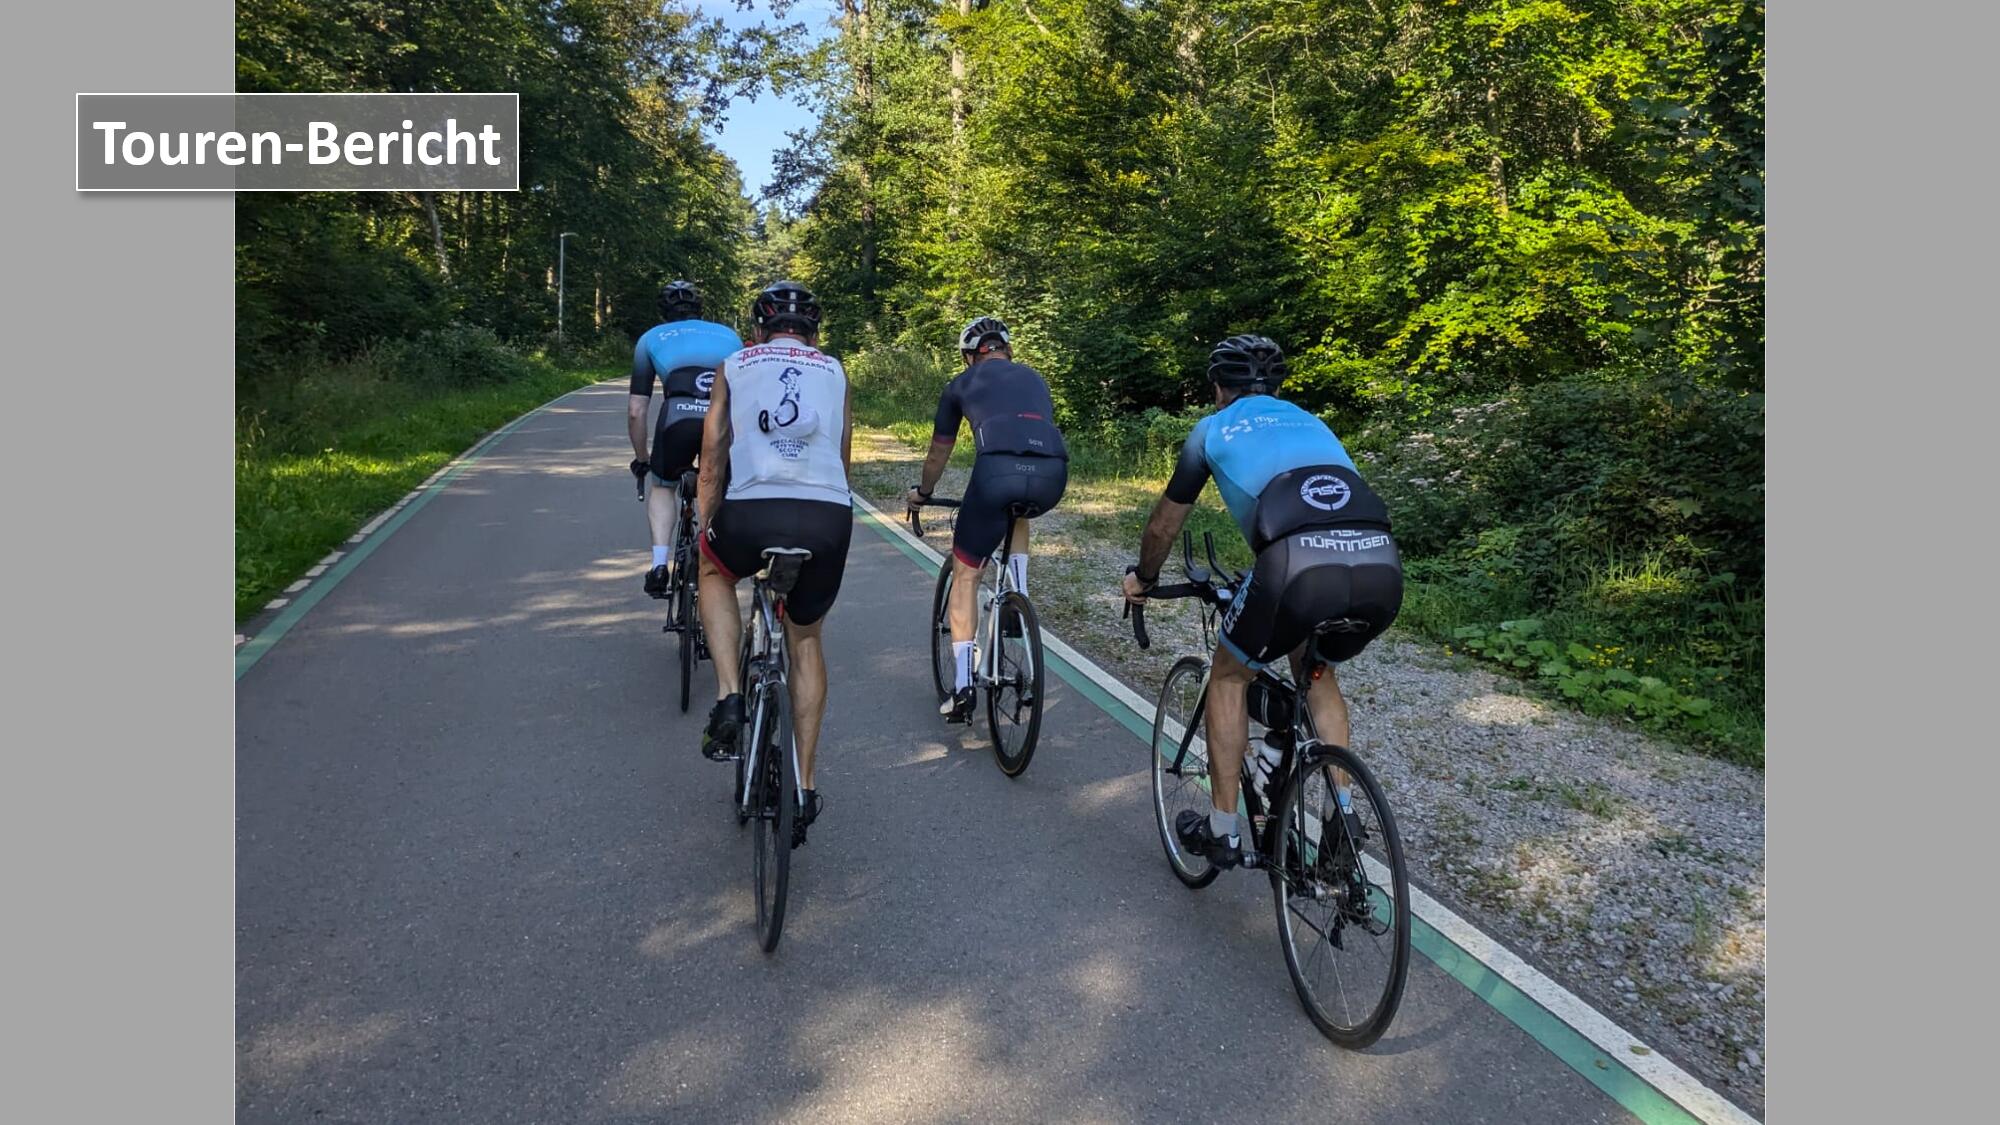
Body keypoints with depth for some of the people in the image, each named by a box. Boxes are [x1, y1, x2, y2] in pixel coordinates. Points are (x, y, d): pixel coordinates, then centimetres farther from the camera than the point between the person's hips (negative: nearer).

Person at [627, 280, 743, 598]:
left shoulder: (651, 338, 29)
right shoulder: (729, 335, 35)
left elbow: (635, 411, 25)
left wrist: (641, 459, 38)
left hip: (679, 415, -1)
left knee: (662, 486, 26)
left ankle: (659, 564, 10)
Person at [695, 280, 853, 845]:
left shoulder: (734, 366, 20)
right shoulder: (834, 372, 24)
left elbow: (713, 461, 19)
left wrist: (705, 527, 29)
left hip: (751, 515, -2)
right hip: (829, 520, 2)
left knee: (713, 571, 34)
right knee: (805, 640, 24)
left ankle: (728, 698, 15)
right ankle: (803, 788, 24)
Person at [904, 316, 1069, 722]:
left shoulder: (962, 384, 26)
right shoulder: (1034, 378, 33)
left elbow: (939, 452, 36)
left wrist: (922, 493, 55)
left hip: (998, 469, -3)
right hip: (1052, 475, 3)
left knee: (965, 573, 14)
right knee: (1017, 515, 40)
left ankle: (962, 688, 9)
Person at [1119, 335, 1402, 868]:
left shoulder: (1214, 428, 23)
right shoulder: (1312, 423, 35)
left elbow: (1164, 523, 34)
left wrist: (1143, 578, 53)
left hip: (1299, 566, -4)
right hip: (1383, 569, 5)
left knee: (1229, 677, 23)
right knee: (1316, 672, 34)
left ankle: (1222, 832, 28)